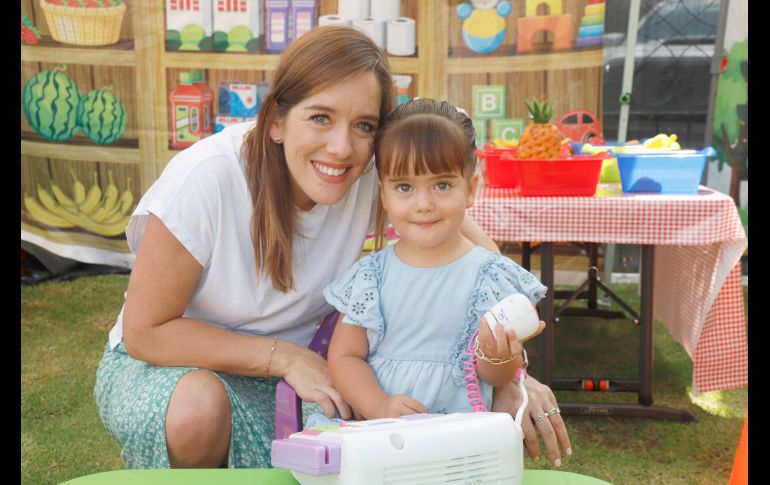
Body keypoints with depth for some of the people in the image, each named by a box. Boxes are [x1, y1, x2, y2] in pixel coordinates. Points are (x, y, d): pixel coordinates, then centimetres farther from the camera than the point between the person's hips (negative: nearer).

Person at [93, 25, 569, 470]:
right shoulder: (206, 178, -27)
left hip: (292, 368, 4)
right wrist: (285, 357, -26)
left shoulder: (374, 175, -19)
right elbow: (146, 330, -21)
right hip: (166, 361, -3)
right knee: (196, 408, -35)